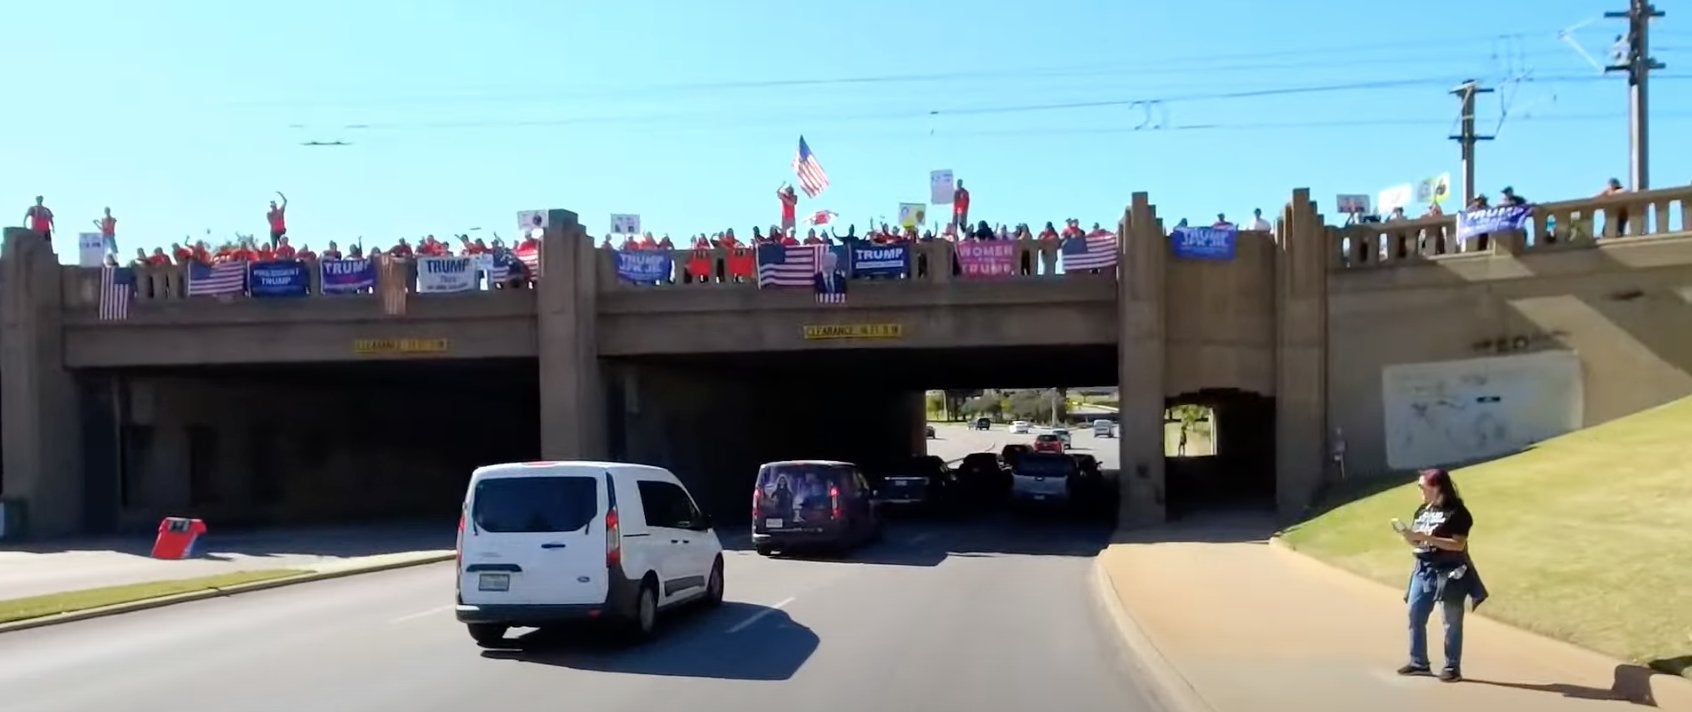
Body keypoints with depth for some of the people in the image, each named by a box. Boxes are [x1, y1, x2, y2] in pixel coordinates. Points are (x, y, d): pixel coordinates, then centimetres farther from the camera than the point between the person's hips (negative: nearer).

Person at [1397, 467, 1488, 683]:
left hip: (1449, 572, -7)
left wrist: (1426, 537, -24)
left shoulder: (1456, 512, -11)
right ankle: (1419, 662, 16)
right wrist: (1408, 535, -7)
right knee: (1415, 616, 6)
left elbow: (1459, 544, -20)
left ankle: (1452, 667, 9)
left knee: (1451, 622, 1)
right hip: (1423, 570, 7)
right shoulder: (1422, 511, 11)